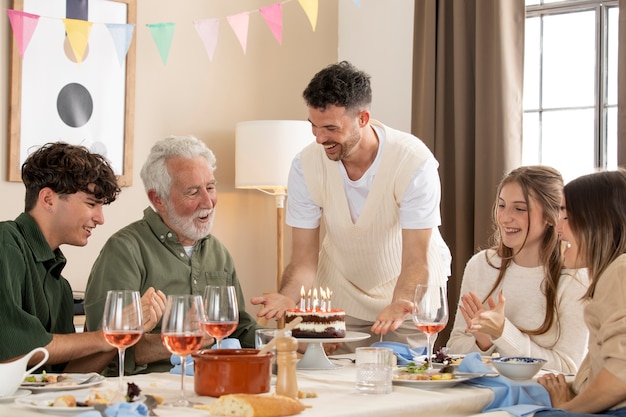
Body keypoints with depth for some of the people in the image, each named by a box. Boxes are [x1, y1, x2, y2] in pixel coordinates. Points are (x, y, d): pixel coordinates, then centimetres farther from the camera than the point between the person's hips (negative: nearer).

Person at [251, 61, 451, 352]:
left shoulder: (414, 161, -26)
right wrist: (288, 297, -35)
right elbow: (304, 260, -14)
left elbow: (415, 262, -26)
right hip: (341, 300, 2)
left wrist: (399, 305, -47)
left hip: (408, 296, -2)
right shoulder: (306, 165, -17)